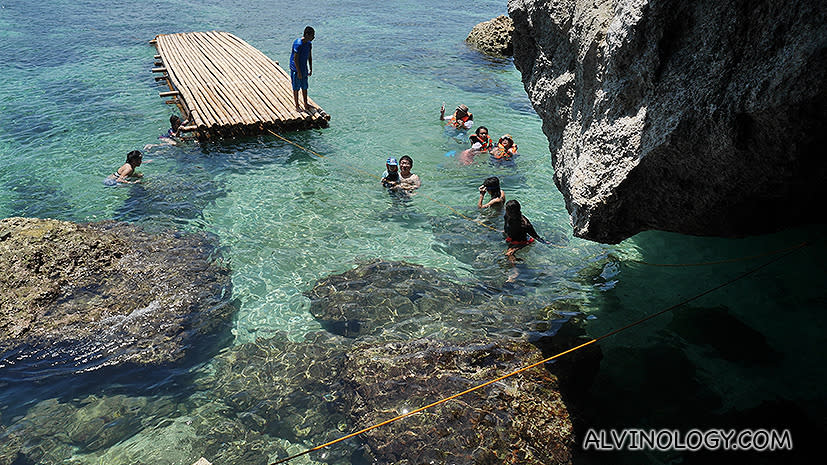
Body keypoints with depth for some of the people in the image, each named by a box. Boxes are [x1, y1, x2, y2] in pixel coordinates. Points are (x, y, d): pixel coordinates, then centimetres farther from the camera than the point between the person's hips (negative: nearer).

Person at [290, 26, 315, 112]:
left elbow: (310, 56, 12)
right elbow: (295, 59, -22)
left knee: (304, 87, 15)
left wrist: (311, 69, 10)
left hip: (304, 68, 8)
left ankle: (306, 104, 28)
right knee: (296, 88, 5)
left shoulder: (309, 43, 1)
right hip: (296, 69, -7)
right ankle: (297, 106, 15)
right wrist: (299, 72, -20)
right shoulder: (298, 44, -24)